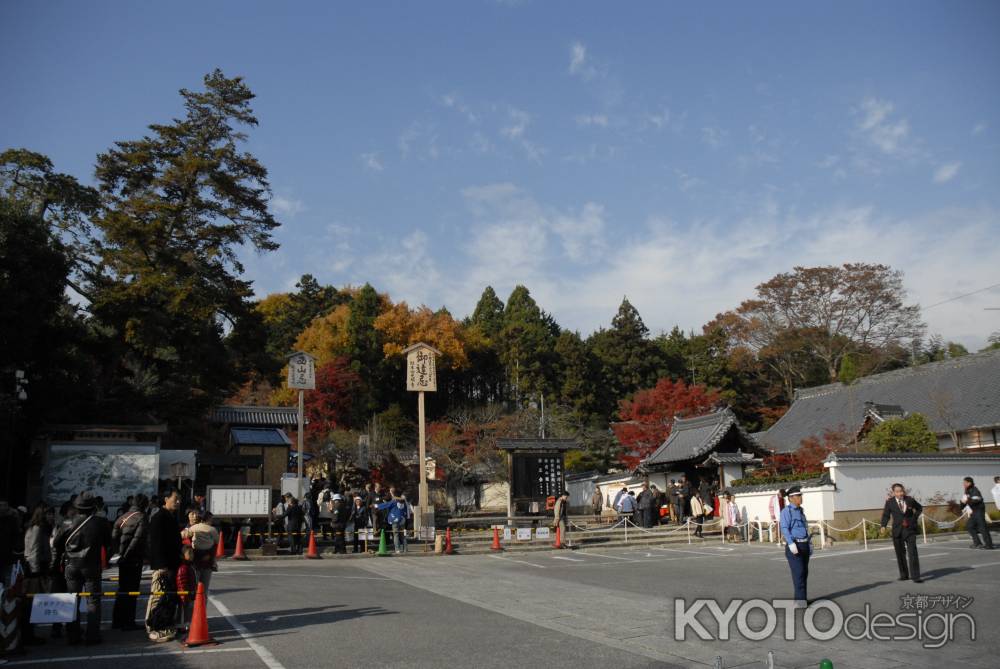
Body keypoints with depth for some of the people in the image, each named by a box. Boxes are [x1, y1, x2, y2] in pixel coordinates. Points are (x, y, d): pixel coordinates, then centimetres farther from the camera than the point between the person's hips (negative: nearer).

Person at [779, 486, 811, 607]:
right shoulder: (786, 511, -9)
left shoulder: (800, 511, 16)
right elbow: (784, 528, -18)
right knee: (798, 572, -12)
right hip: (794, 546, -8)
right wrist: (791, 544, -27)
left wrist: (809, 544, 16)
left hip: (804, 545, 8)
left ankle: (802, 598, 16)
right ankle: (800, 599, -10)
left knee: (804, 572, 8)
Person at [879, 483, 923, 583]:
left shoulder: (909, 500, 2)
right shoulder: (889, 502, -1)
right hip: (897, 531, 1)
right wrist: (883, 526, -16)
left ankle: (915, 576, -6)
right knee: (900, 554, 9)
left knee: (912, 553, -8)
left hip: (910, 530, 0)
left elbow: (920, 508, 20)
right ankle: (904, 575, 21)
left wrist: (914, 518, 7)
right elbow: (886, 515, 1)